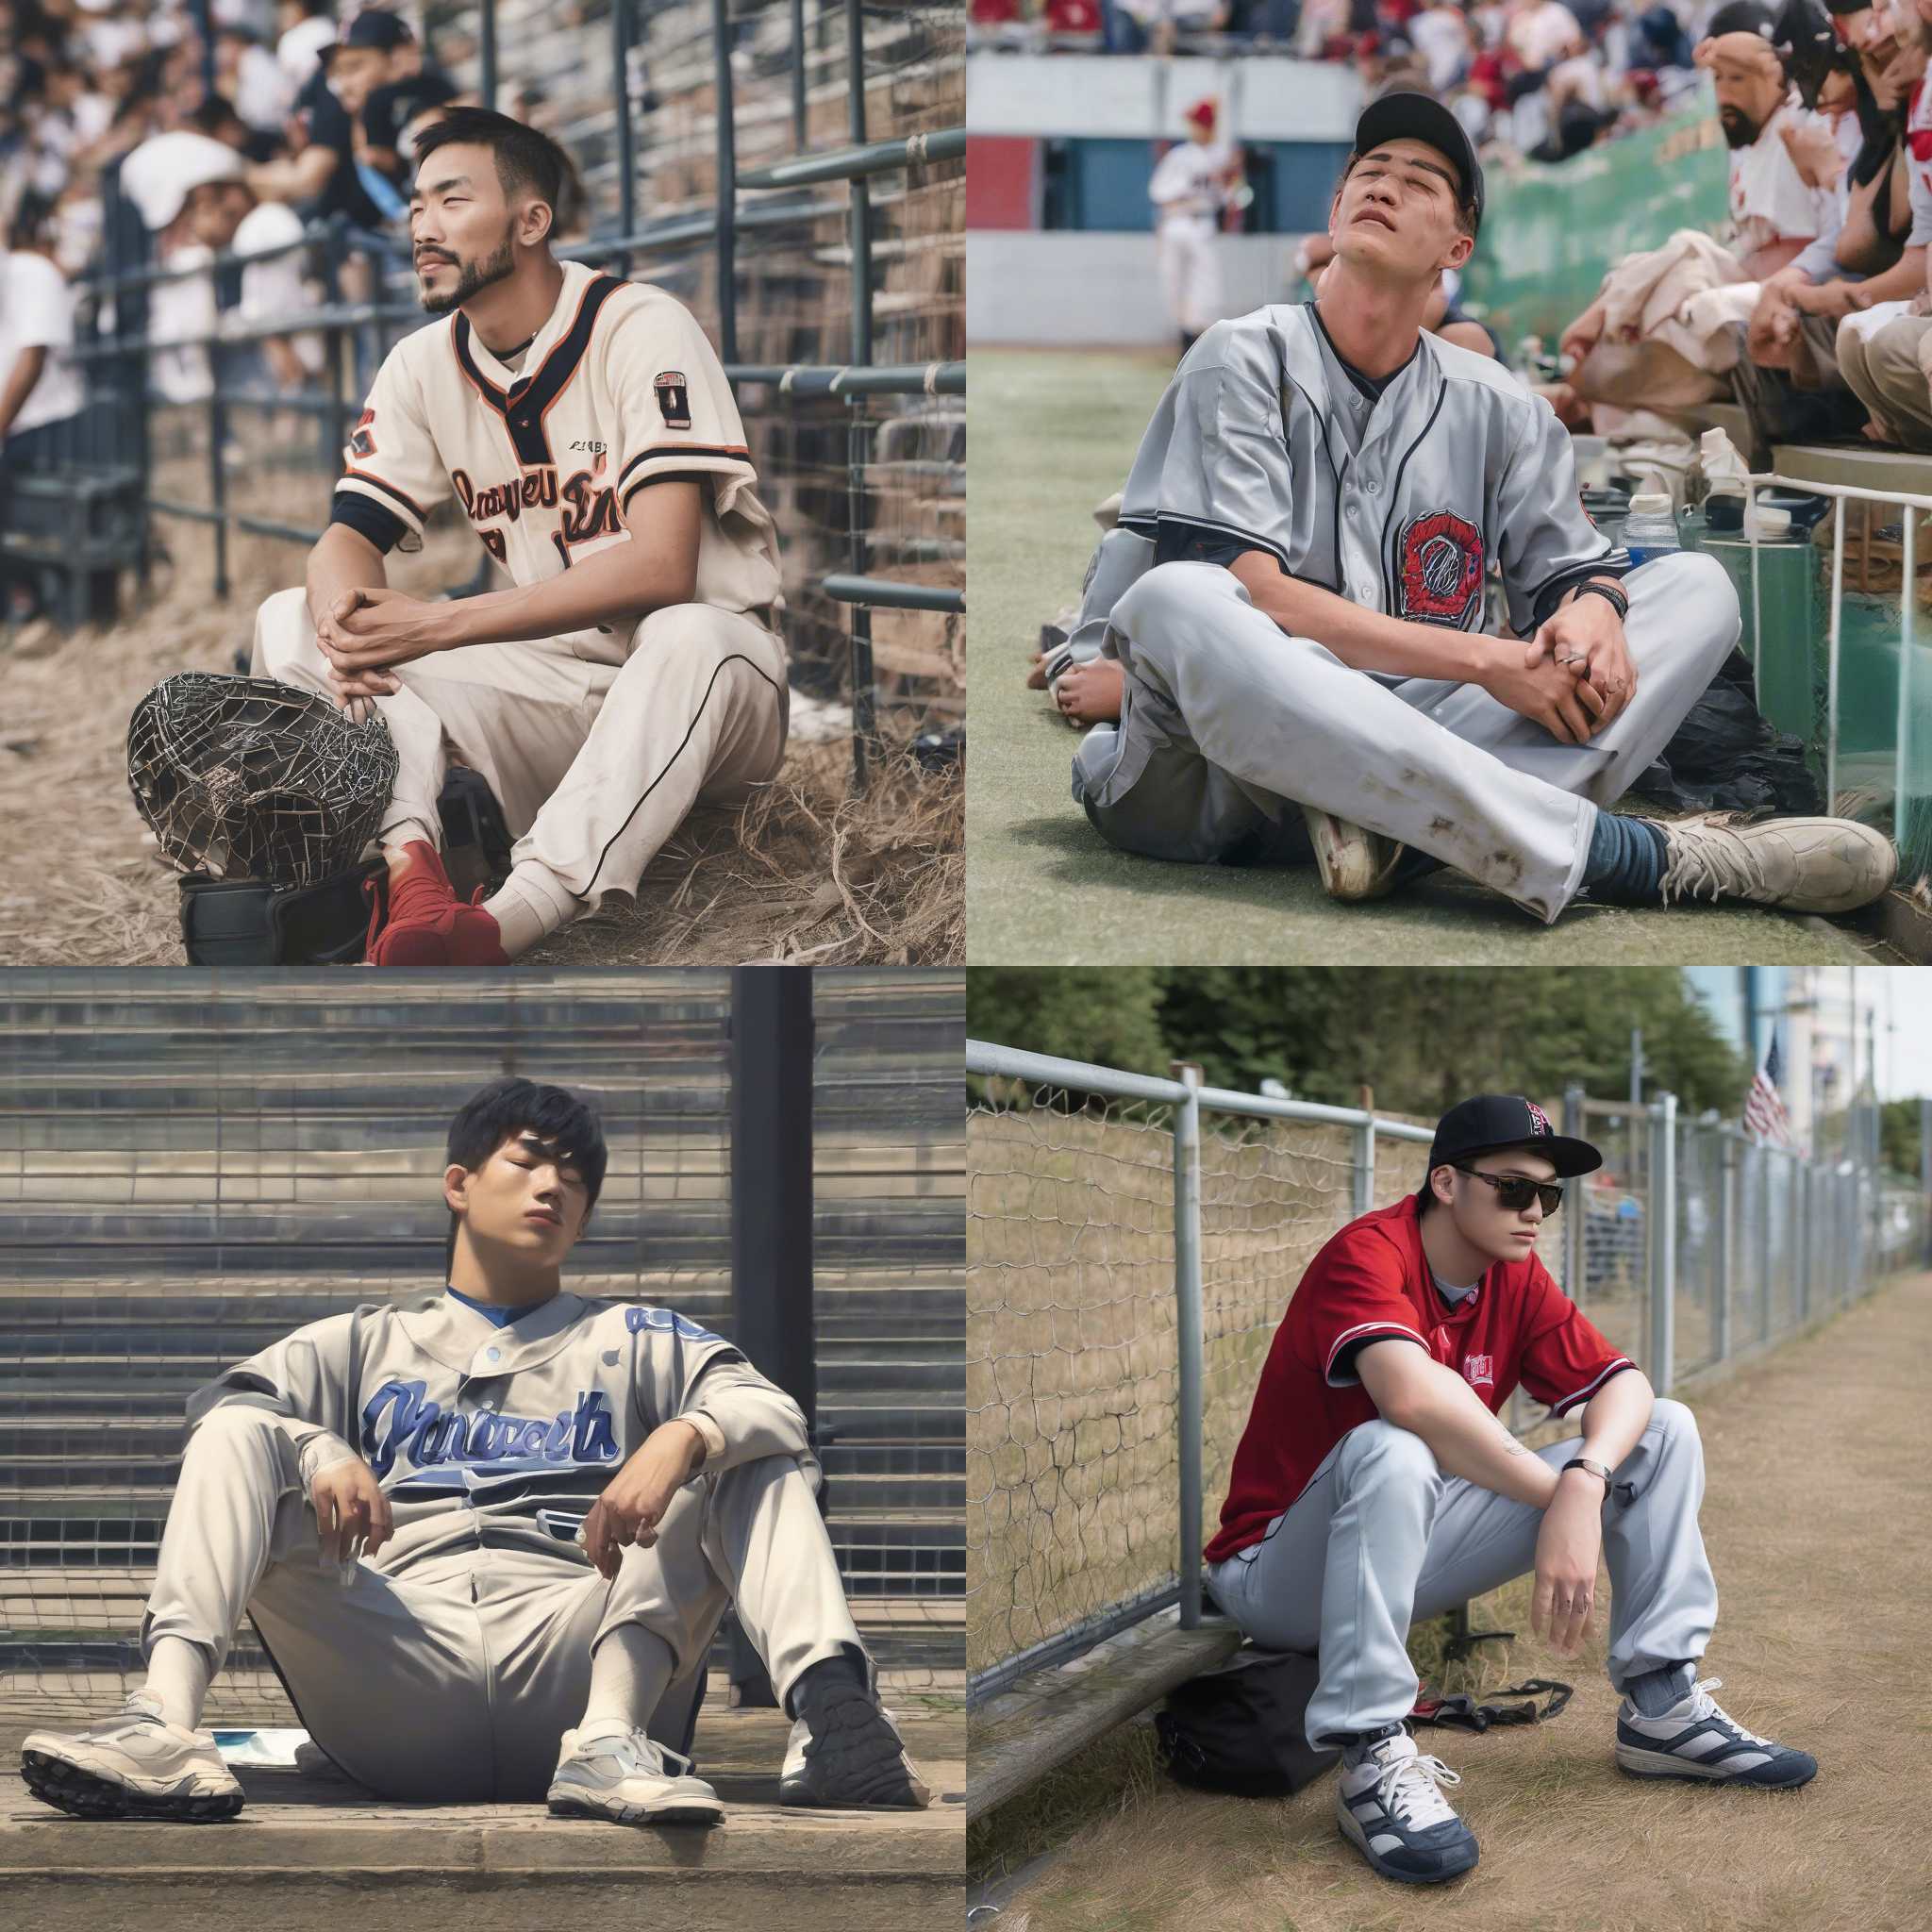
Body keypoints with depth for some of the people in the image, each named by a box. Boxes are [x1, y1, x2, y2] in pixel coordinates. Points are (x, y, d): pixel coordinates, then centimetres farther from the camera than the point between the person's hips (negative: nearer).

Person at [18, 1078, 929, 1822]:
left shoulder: (632, 1341, 25)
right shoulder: (366, 1343, 27)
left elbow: (773, 1408, 5)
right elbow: (222, 1401, 7)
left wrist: (683, 1439, -20)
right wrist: (318, 1452, -16)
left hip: (578, 1652, 0)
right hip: (400, 1678, 0)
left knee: (751, 1458, -16)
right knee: (239, 1437, -13)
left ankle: (611, 1735, -44)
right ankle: (166, 1726, -42)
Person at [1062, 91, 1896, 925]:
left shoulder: (1498, 409, 15)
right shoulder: (1245, 360, 1)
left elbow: (1572, 568, 14)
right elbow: (1251, 593, -11)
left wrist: (1593, 605, -14)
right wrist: (1484, 660, -19)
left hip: (1409, 744, 4)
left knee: (1695, 584, -4)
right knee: (1175, 600, -37)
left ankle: (1396, 822, -33)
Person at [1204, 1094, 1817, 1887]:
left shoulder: (1517, 1280, 3)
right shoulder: (1369, 1254, -21)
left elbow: (1624, 1384, -7)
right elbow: (1413, 1395, -40)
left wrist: (1586, 1484, -29)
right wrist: (1561, 1494, -33)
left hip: (1415, 1551, 8)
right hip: (1280, 1576, -7)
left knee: (1664, 1430, 1)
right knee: (1393, 1452, -42)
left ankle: (1662, 1707, -3)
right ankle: (1372, 1758, -35)